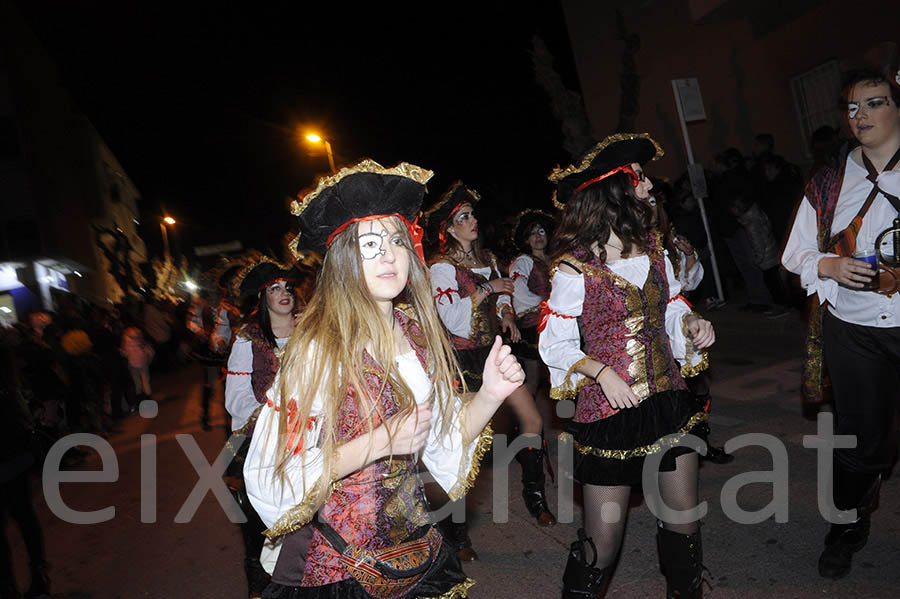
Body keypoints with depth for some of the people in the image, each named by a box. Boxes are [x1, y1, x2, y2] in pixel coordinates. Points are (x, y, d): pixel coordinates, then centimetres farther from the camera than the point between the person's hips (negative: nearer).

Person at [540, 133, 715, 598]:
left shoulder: (652, 246, 5)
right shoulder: (575, 266, -13)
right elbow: (555, 344, -7)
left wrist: (692, 324, -3)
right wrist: (601, 371, -21)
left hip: (669, 399, 6)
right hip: (610, 410, -6)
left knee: (684, 520, 16)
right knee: (603, 541, 4)